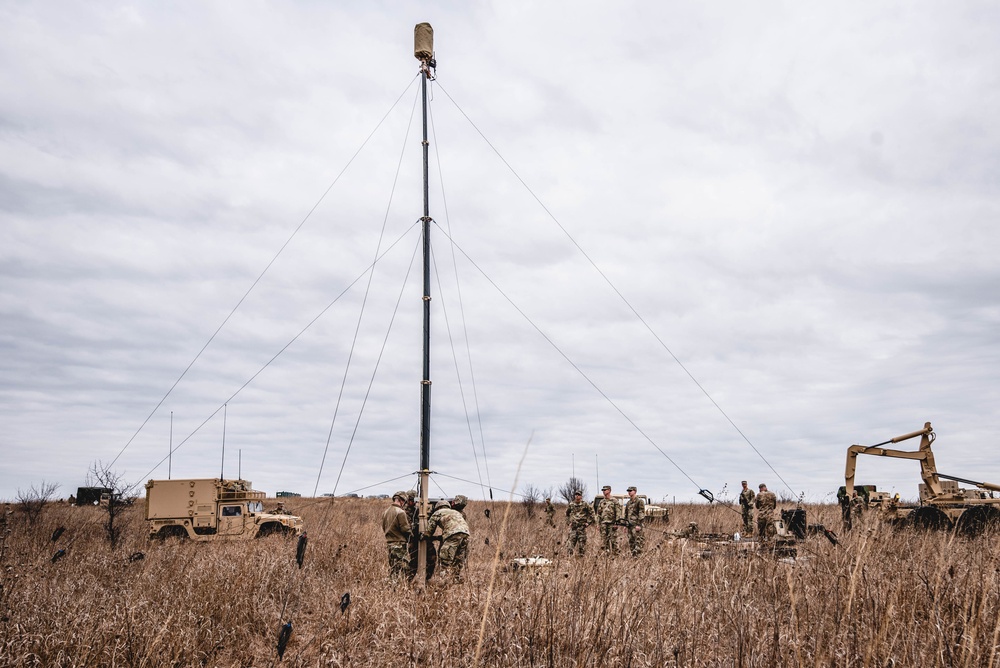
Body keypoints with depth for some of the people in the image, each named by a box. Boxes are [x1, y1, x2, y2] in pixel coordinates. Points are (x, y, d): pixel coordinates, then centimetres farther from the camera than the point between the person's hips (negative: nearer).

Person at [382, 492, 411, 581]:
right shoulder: (400, 512, -16)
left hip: (389, 543, 8)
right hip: (400, 543, -8)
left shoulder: (386, 511, 9)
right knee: (403, 568, -4)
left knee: (392, 568, 15)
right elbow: (406, 529, -15)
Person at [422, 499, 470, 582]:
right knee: (459, 561, 16)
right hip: (466, 533, 6)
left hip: (453, 533, -6)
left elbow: (429, 531, 19)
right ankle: (458, 580, 15)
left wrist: (422, 537, 39)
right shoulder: (456, 512, 38)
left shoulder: (437, 513, 21)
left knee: (445, 560, -5)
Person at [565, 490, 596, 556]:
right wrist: (568, 522, 16)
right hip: (573, 527, 2)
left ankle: (581, 555, 5)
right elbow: (567, 514, 24)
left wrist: (588, 522, -1)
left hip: (582, 527, -2)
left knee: (582, 542, -2)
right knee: (572, 541, -2)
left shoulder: (585, 505, -4)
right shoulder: (570, 506, 6)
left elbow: (591, 514, 3)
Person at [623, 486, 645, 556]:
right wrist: (626, 523, 19)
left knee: (638, 541, -9)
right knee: (631, 542, 9)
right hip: (630, 525, 8)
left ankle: (637, 555, -11)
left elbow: (641, 513, -13)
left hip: (636, 525, -8)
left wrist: (639, 524, -19)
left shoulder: (639, 501, -7)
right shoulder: (628, 502, 17)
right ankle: (633, 555, 15)